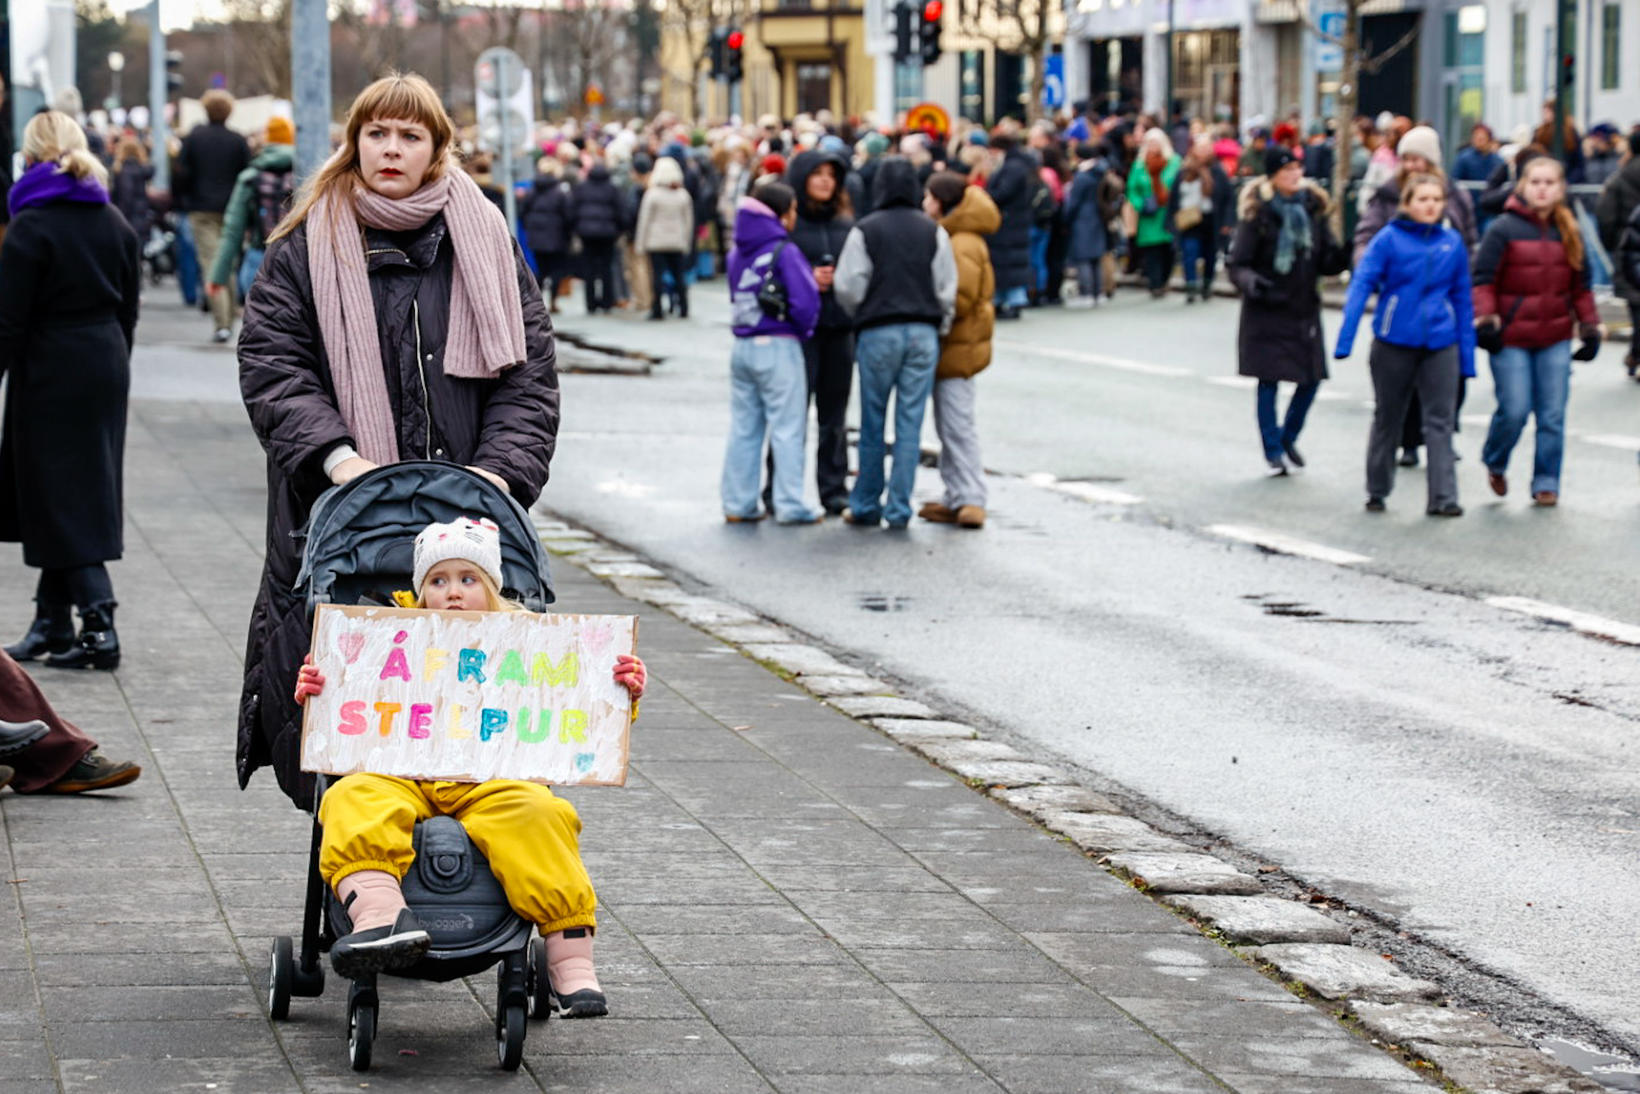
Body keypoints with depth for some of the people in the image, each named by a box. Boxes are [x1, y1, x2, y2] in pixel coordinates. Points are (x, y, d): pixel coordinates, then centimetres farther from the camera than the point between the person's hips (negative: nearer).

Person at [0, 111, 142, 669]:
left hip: (51, 372, -7)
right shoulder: (116, 224, 6)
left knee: (59, 499, -2)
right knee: (84, 493, 13)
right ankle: (53, 622, 19)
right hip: (106, 369, 7)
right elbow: (127, 311, 12)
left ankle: (98, 622, -12)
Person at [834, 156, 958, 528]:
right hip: (923, 333, 2)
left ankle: (866, 505, 14)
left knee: (872, 424, 7)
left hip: (877, 333, -2)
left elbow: (848, 287, -4)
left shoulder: (865, 231, -4)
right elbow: (947, 288, 3)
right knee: (910, 423, 3)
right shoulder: (933, 231, 3)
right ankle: (899, 508, 3)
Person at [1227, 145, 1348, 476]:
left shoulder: (1311, 208, 3)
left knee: (1311, 379, 3)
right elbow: (1237, 264, -9)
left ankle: (1288, 438, 26)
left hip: (1304, 308, 4)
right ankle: (1273, 450, 13)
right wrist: (1250, 282, -30)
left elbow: (1325, 261, 6)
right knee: (1268, 381, -1)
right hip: (1267, 311, -4)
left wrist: (1341, 258, -15)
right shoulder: (1257, 215, -10)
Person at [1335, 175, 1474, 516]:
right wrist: (1345, 340, -20)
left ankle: (1443, 497, -2)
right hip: (1394, 342, -2)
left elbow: (1462, 299, 9)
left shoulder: (1453, 243, 4)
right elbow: (1361, 285, -11)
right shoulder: (1389, 239, -7)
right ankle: (1377, 491, 27)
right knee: (1387, 419, 13)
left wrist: (1467, 355, 9)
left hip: (1441, 344, 2)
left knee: (1440, 421, -3)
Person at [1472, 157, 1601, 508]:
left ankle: (1546, 482, 13)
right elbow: (1483, 278, -5)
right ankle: (1495, 464, 22)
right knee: (1514, 410, -6)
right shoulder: (1504, 229, -6)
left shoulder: (1569, 232, 8)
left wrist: (1589, 328, 12)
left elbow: (1581, 285, 16)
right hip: (1511, 338, -4)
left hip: (1555, 339, 4)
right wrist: (1485, 320, -15)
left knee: (1552, 416, 2)